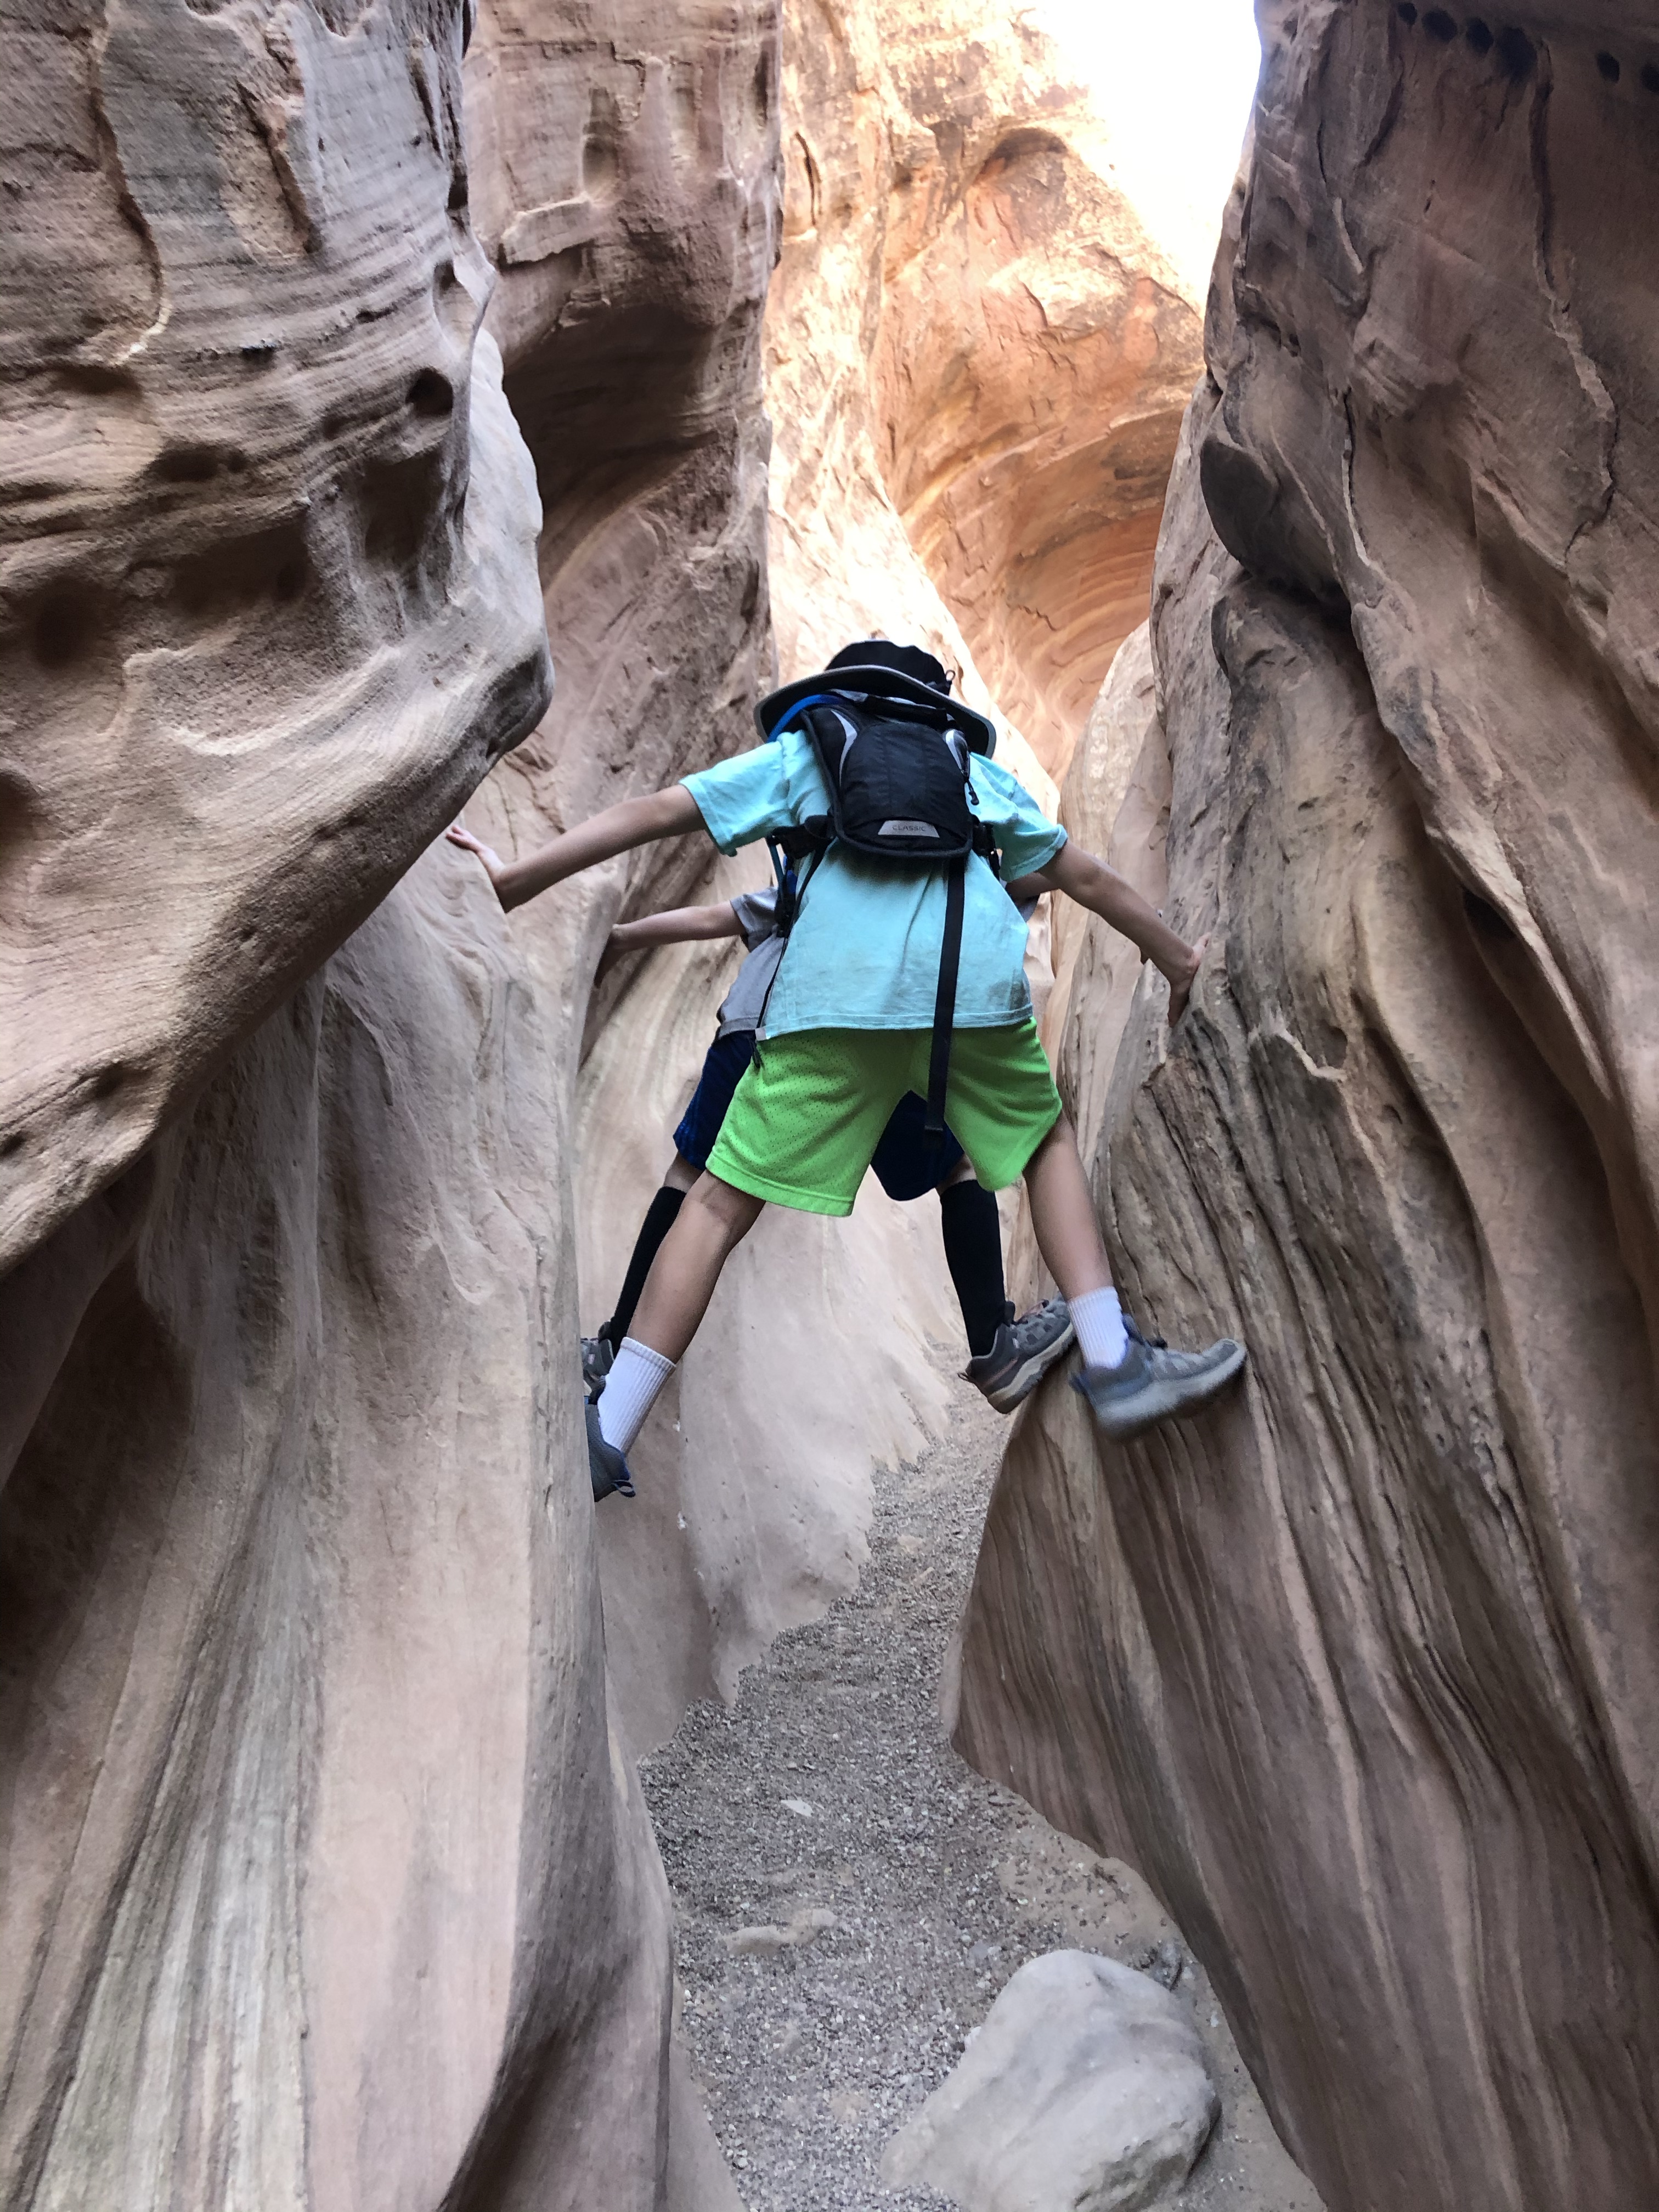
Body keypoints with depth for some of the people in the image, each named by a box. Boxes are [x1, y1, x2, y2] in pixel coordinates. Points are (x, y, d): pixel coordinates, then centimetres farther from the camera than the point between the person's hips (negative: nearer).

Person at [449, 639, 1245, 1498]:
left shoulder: (800, 750, 28)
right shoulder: (975, 766, 33)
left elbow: (657, 811, 16)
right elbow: (1084, 874, 36)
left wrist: (513, 879, 15)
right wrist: (1176, 954, 49)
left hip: (837, 987, -1)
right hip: (979, 977, 2)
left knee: (721, 1202, 5)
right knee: (1049, 1143, 27)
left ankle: (607, 1437, 3)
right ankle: (1114, 1366, 19)